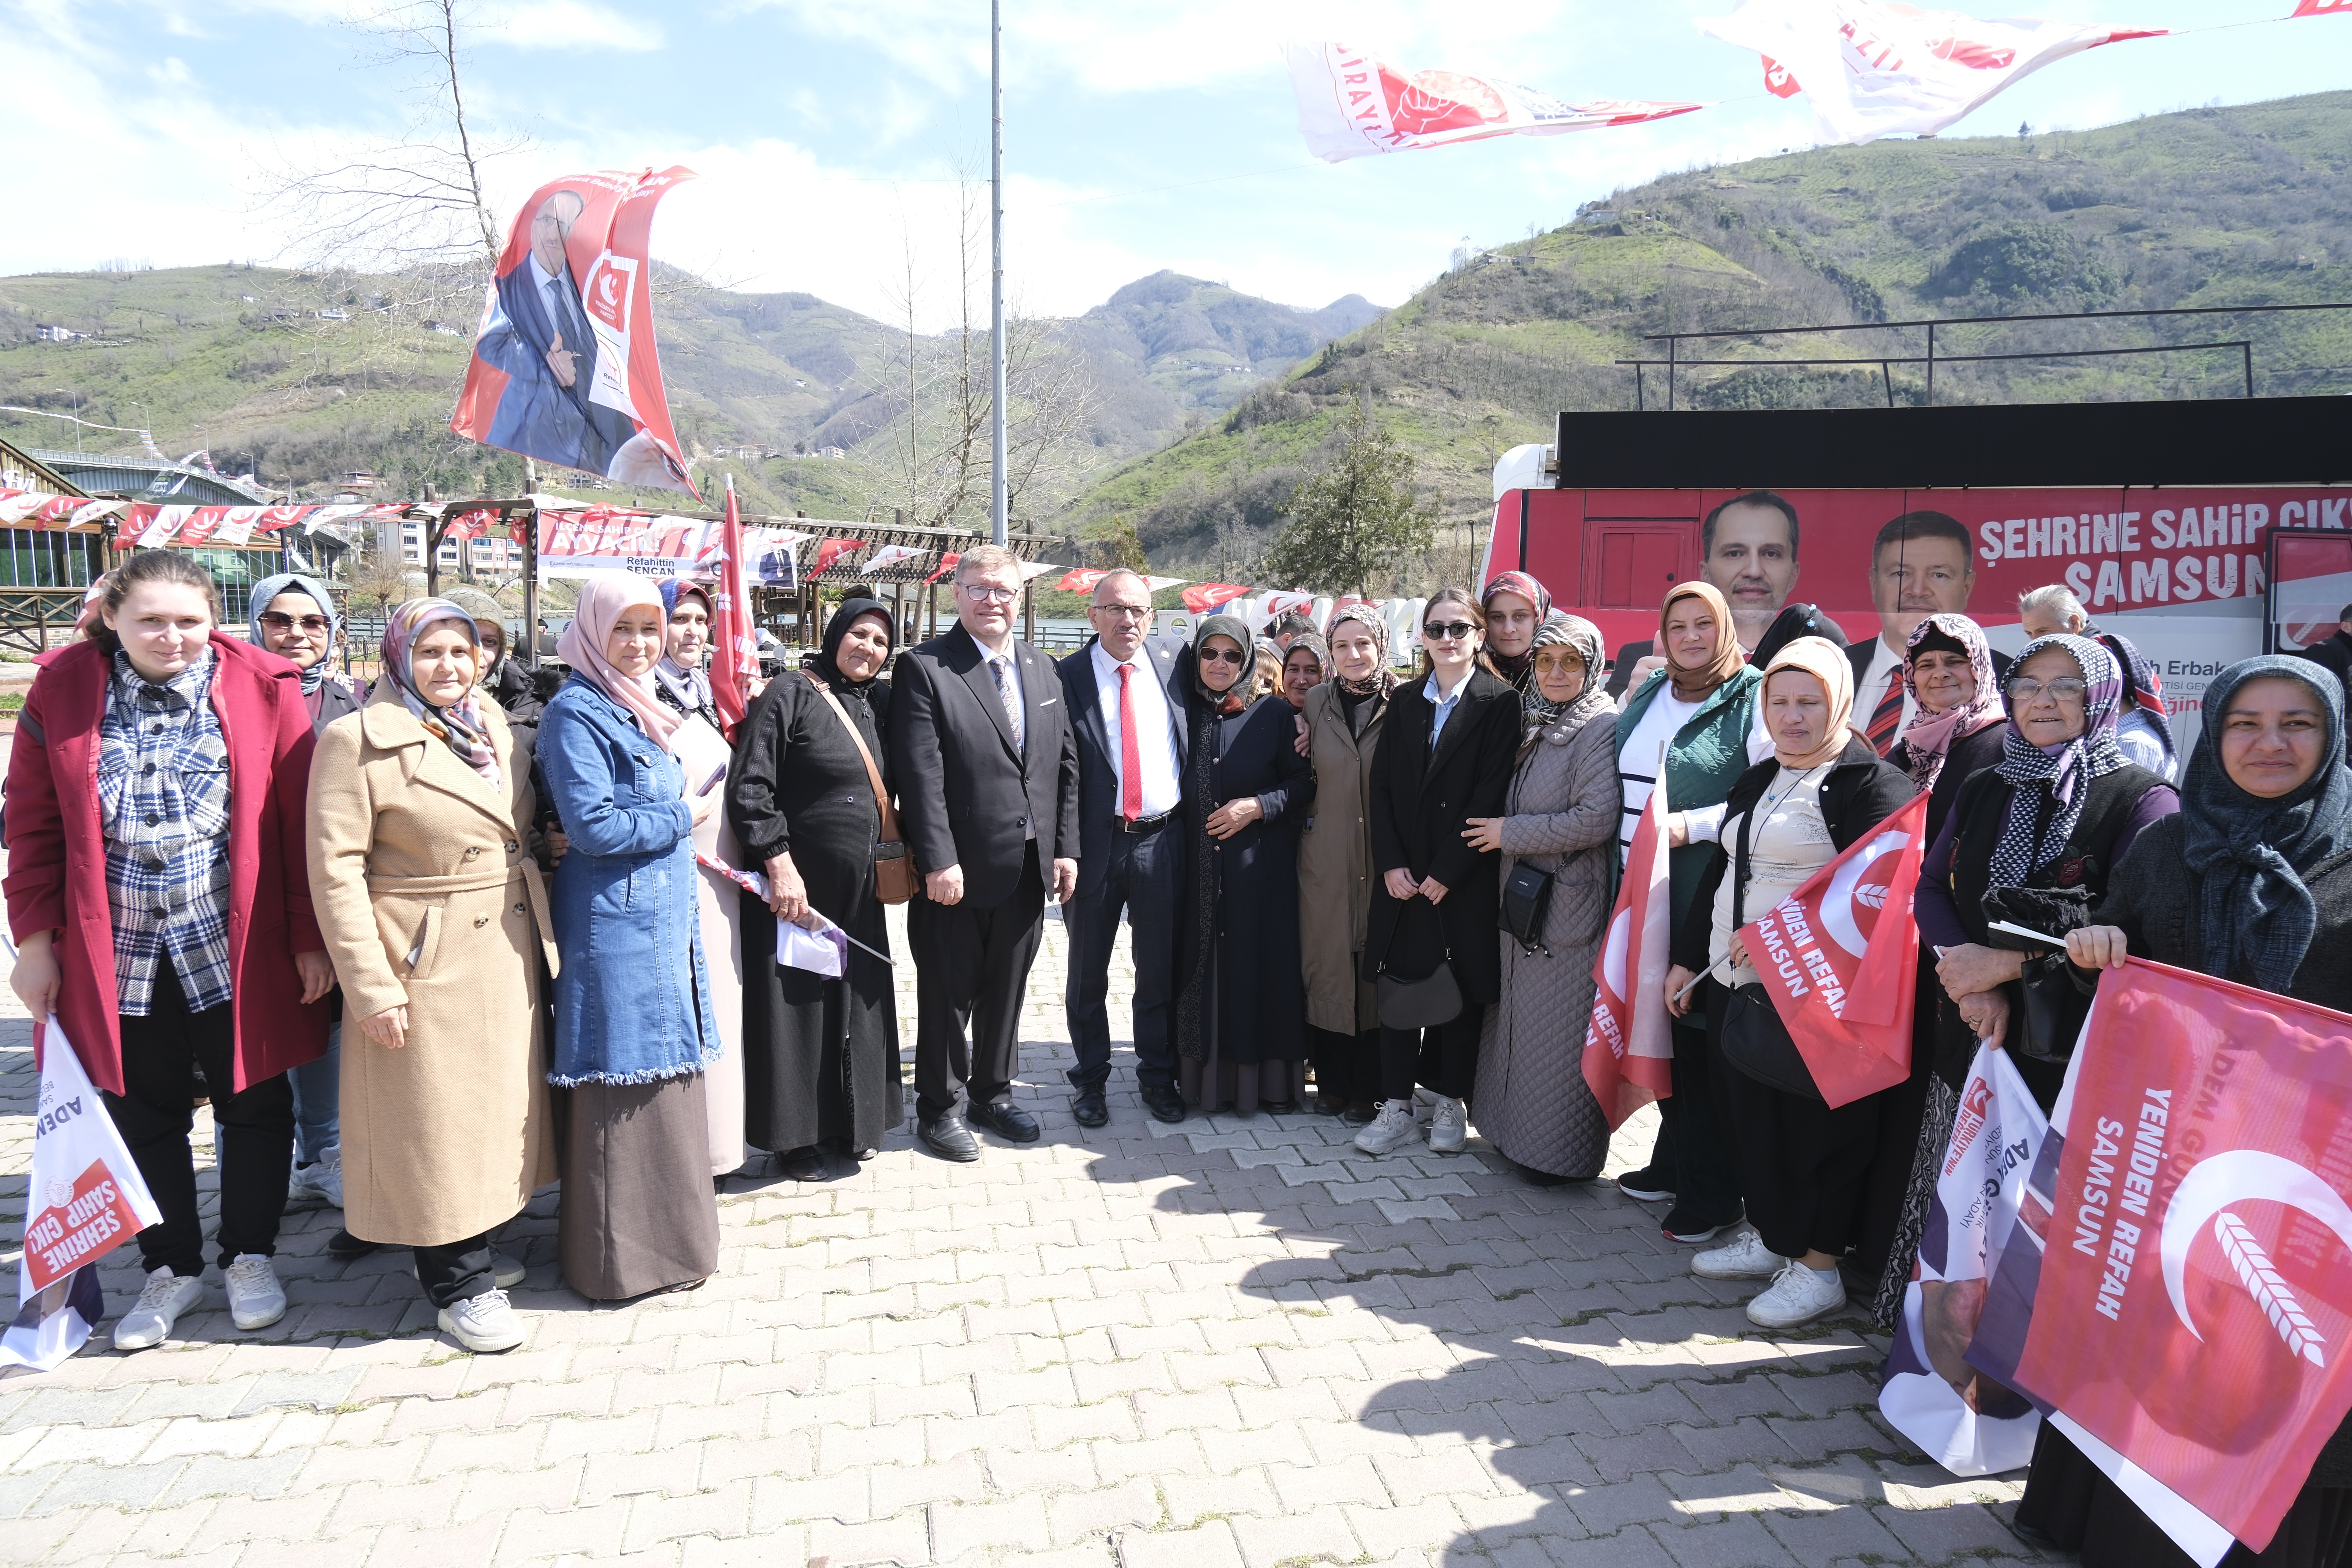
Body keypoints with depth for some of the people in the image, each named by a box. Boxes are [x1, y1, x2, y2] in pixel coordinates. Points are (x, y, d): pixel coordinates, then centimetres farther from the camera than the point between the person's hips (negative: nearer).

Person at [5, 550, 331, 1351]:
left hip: (236, 946, -2)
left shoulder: (263, 689, -6)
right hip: (117, 953, 2)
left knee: (253, 1103, 9)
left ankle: (249, 1255, 28)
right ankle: (171, 1268, 31)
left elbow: (299, 820, -6)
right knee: (143, 1112, 12)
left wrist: (309, 938, -7)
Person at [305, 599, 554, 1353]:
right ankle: (459, 1283, 18)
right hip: (425, 964, -7)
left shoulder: (494, 726, 9)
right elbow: (336, 870, -14)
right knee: (434, 1120, 4)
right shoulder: (358, 740, -11)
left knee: (493, 1102, 16)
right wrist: (371, 987, -17)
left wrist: (541, 940, 9)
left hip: (508, 956, 7)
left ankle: (472, 1251, 34)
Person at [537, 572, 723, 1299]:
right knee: (625, 1083, -1)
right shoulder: (577, 711, -13)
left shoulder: (639, 707, 15)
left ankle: (664, 1231, 28)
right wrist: (684, 816, -9)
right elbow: (593, 826, -20)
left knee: (661, 1081, 15)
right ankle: (620, 1255, 13)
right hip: (616, 924, -9)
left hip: (663, 918, 9)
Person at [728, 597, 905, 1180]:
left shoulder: (877, 703, 9)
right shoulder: (788, 696, -10)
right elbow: (749, 787, -16)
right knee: (796, 1004, 4)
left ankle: (850, 1122, 28)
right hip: (796, 882, -6)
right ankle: (794, 1136, 18)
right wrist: (779, 863, -22)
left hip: (857, 888, 6)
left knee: (854, 1003, 13)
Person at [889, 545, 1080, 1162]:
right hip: (959, 868, -5)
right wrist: (939, 861, -20)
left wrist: (1065, 847, 5)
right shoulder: (923, 667, -9)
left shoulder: (1041, 669, 10)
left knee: (1007, 987, 18)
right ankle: (939, 1108, 26)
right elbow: (920, 775, -15)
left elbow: (1065, 764, 11)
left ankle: (992, 1093, 35)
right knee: (949, 992, 8)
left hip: (1028, 866, 6)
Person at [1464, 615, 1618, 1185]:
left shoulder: (1603, 727, -12)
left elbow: (1596, 819, -21)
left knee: (1561, 1028, 1)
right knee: (1521, 1017, 15)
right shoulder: (1532, 722, 12)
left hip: (1570, 903, -8)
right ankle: (1517, 1129, 29)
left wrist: (1510, 833, -14)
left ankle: (1562, 1152, 15)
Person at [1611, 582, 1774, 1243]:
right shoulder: (1649, 694, 13)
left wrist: (1689, 825, -20)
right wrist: (1624, 856, 12)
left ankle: (1712, 1191, 14)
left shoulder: (1755, 700, -7)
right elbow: (1623, 780, 23)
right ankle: (1673, 1161, 30)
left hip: (1706, 900, -6)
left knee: (1702, 1036, 0)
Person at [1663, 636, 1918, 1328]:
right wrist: (1688, 959, 19)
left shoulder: (1873, 783, -9)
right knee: (1749, 1112, 15)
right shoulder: (1759, 779, 17)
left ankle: (1820, 1266, 16)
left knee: (1818, 1126, 2)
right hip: (1736, 983, 8)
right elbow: (1719, 874, 20)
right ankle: (1770, 1237, 32)